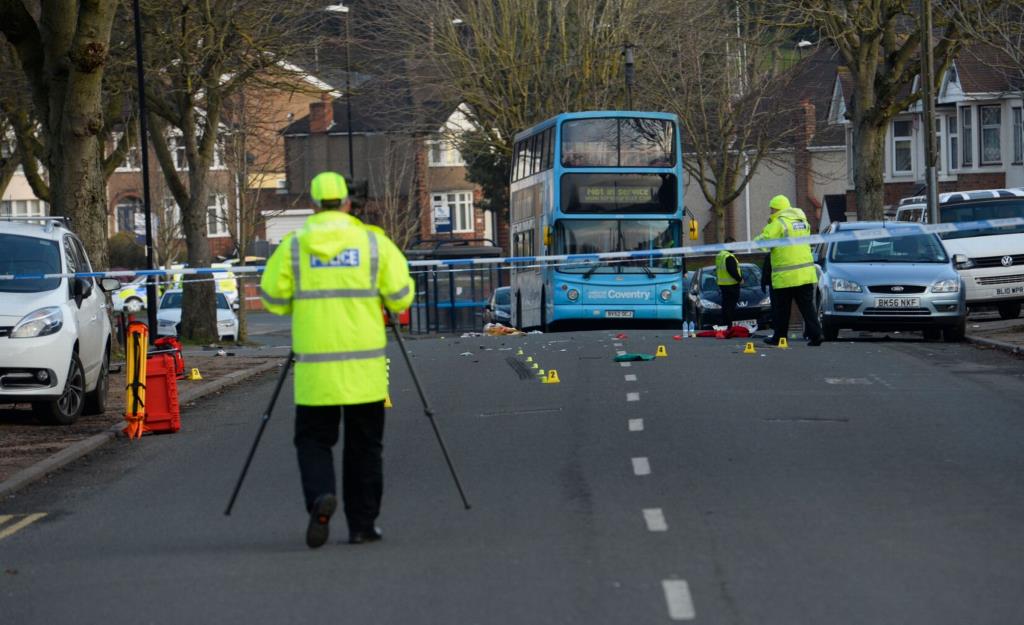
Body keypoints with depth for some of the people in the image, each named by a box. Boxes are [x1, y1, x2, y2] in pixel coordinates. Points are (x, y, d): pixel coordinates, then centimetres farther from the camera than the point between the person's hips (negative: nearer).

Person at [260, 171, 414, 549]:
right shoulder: (374, 241, 0)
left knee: (313, 439, 10)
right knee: (364, 445, 10)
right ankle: (362, 524, 11)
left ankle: (320, 496, -16)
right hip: (365, 365, 0)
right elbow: (401, 297, -2)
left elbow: (273, 300, 2)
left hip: (315, 364, 0)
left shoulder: (293, 245, 1)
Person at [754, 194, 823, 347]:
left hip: (785, 276, -6)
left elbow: (760, 241, -14)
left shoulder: (778, 223, -10)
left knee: (781, 309, 7)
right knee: (807, 307, 5)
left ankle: (778, 337, 14)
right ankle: (815, 335, -4)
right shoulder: (803, 221, 13)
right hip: (806, 274, 6)